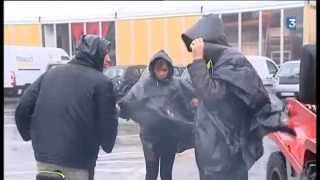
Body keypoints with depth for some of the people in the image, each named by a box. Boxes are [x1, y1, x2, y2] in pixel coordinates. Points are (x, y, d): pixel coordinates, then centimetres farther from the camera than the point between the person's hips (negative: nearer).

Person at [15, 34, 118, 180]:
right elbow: (107, 123, -6)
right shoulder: (101, 82, -7)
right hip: (78, 159, -5)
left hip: (44, 155, 5)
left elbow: (22, 109, 5)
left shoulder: (51, 74, 8)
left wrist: (29, 135, 20)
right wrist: (107, 146, 14)